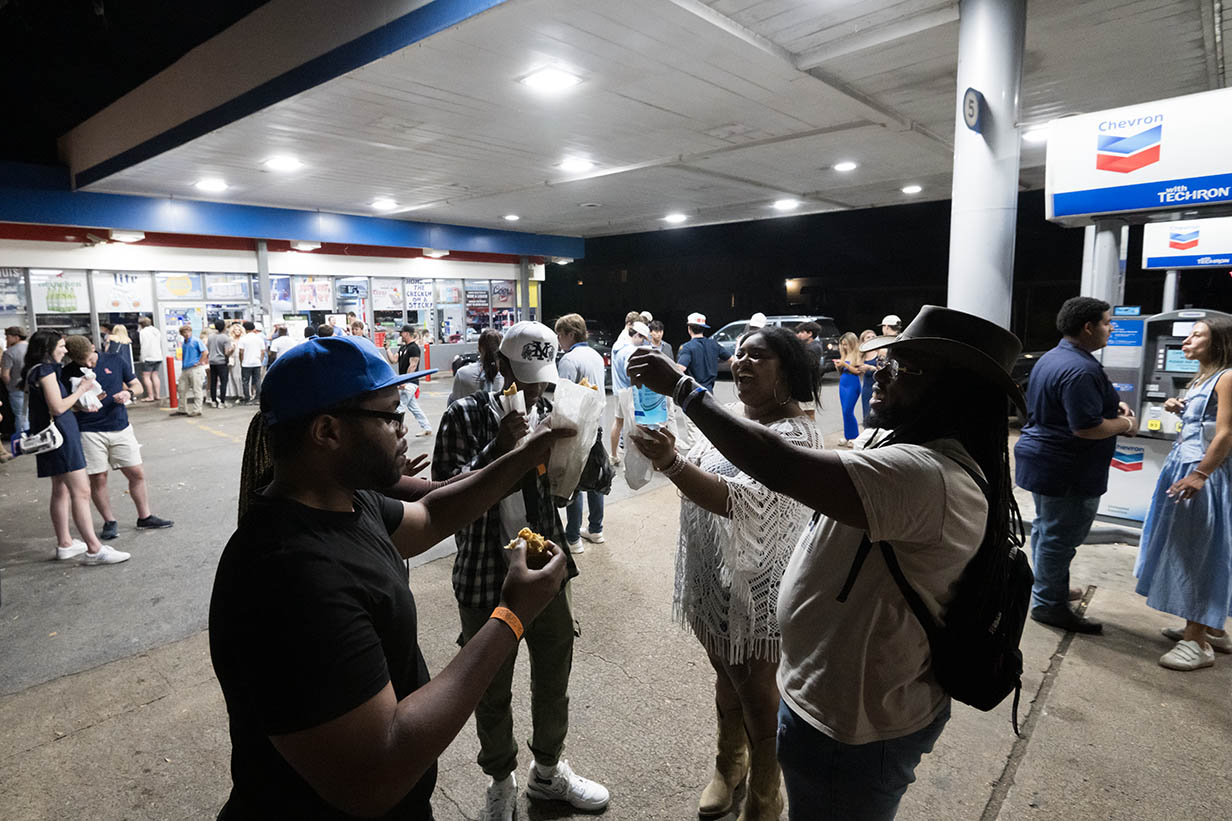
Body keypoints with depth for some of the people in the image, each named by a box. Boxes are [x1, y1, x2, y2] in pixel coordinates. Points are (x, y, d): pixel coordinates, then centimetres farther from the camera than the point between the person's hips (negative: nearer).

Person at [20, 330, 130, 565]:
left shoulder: (35, 371, 16)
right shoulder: (46, 370, -14)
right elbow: (58, 407, -18)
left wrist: (80, 394, 11)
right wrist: (81, 389, -7)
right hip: (59, 434, -11)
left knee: (61, 491, 17)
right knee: (81, 491, -12)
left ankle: (64, 544, 26)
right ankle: (94, 549, -14)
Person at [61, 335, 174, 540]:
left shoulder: (116, 360, 2)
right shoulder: (68, 373, -1)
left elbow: (137, 385, 11)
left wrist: (128, 393, -11)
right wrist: (81, 405, -16)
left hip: (120, 428, 2)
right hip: (89, 432, -1)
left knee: (137, 474, 4)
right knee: (97, 479, 3)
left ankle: (145, 517, 17)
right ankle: (109, 522, 19)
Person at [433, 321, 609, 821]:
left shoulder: (551, 414, 2)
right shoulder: (466, 415, -10)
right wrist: (499, 448, -27)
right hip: (486, 577, -3)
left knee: (554, 678, 19)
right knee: (493, 690, 15)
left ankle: (547, 770, 45)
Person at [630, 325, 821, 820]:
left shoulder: (795, 435, -22)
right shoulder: (728, 413, 2)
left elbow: (738, 501, -36)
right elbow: (700, 476, 14)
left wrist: (671, 463, -47)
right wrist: (665, 457, -5)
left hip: (753, 591, -7)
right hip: (710, 578, 7)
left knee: (757, 700, 13)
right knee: (725, 677, 27)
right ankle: (729, 764, 52)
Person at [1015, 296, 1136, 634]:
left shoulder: (1052, 358, 9)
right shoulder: (1080, 370, -24)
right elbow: (1086, 428, -28)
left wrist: (1111, 406, 11)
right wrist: (1125, 424, -10)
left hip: (1042, 460, 11)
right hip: (1067, 472, -11)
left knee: (1046, 528, 21)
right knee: (1059, 537, 1)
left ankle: (1049, 587, 37)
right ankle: (1049, 604, 12)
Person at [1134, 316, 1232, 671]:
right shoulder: (1201, 379, 16)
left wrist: (1199, 475, -27)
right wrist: (1180, 409, 7)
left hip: (1203, 474, -9)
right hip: (1183, 467, 9)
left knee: (1197, 552, -6)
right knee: (1188, 551, 14)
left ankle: (1198, 642, 2)